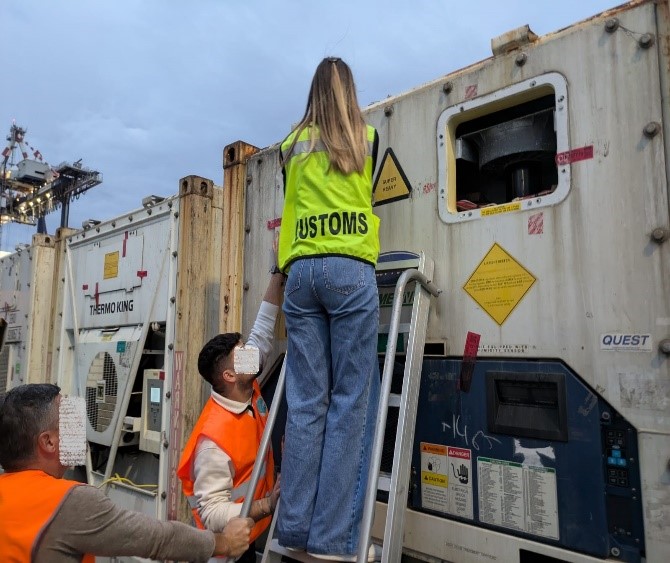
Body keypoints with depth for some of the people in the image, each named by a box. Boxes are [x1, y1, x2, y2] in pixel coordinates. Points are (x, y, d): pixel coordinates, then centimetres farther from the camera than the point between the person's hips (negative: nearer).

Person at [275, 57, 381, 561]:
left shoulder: (292, 146, 18)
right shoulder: (367, 138, 13)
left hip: (301, 270, 3)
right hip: (350, 270, -3)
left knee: (305, 402, 3)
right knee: (351, 401, -3)